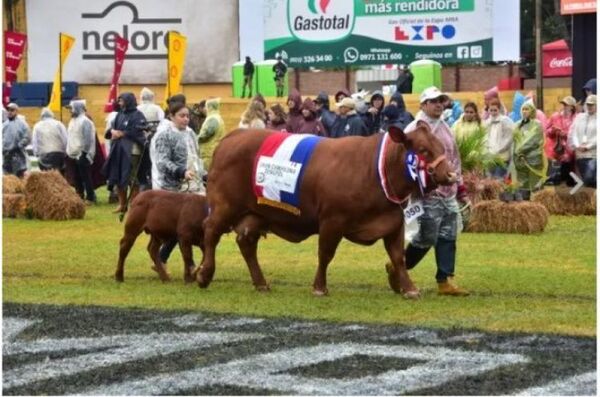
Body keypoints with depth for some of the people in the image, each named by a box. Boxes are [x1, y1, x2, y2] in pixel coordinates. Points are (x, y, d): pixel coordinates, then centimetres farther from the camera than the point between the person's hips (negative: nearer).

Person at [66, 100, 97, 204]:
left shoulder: (85, 121, -13)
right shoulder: (73, 121, 15)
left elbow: (88, 139, -16)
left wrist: (84, 152, -17)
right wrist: (69, 151, 16)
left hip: (82, 155, -9)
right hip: (73, 155, 9)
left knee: (86, 177, -6)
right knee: (77, 177, 13)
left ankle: (90, 197, -2)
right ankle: (79, 196, 19)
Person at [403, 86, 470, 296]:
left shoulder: (445, 129, 16)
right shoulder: (414, 130, -9)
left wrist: (461, 188, 19)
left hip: (449, 194, 7)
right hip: (428, 194, -7)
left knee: (448, 238, 5)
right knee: (427, 237, -4)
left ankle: (445, 281, 8)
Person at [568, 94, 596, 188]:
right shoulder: (579, 117, 16)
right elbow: (572, 133, 9)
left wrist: (588, 147, -14)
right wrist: (577, 146, -6)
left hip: (594, 154, -5)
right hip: (580, 154, 5)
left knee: (590, 179, -20)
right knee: (585, 180, 4)